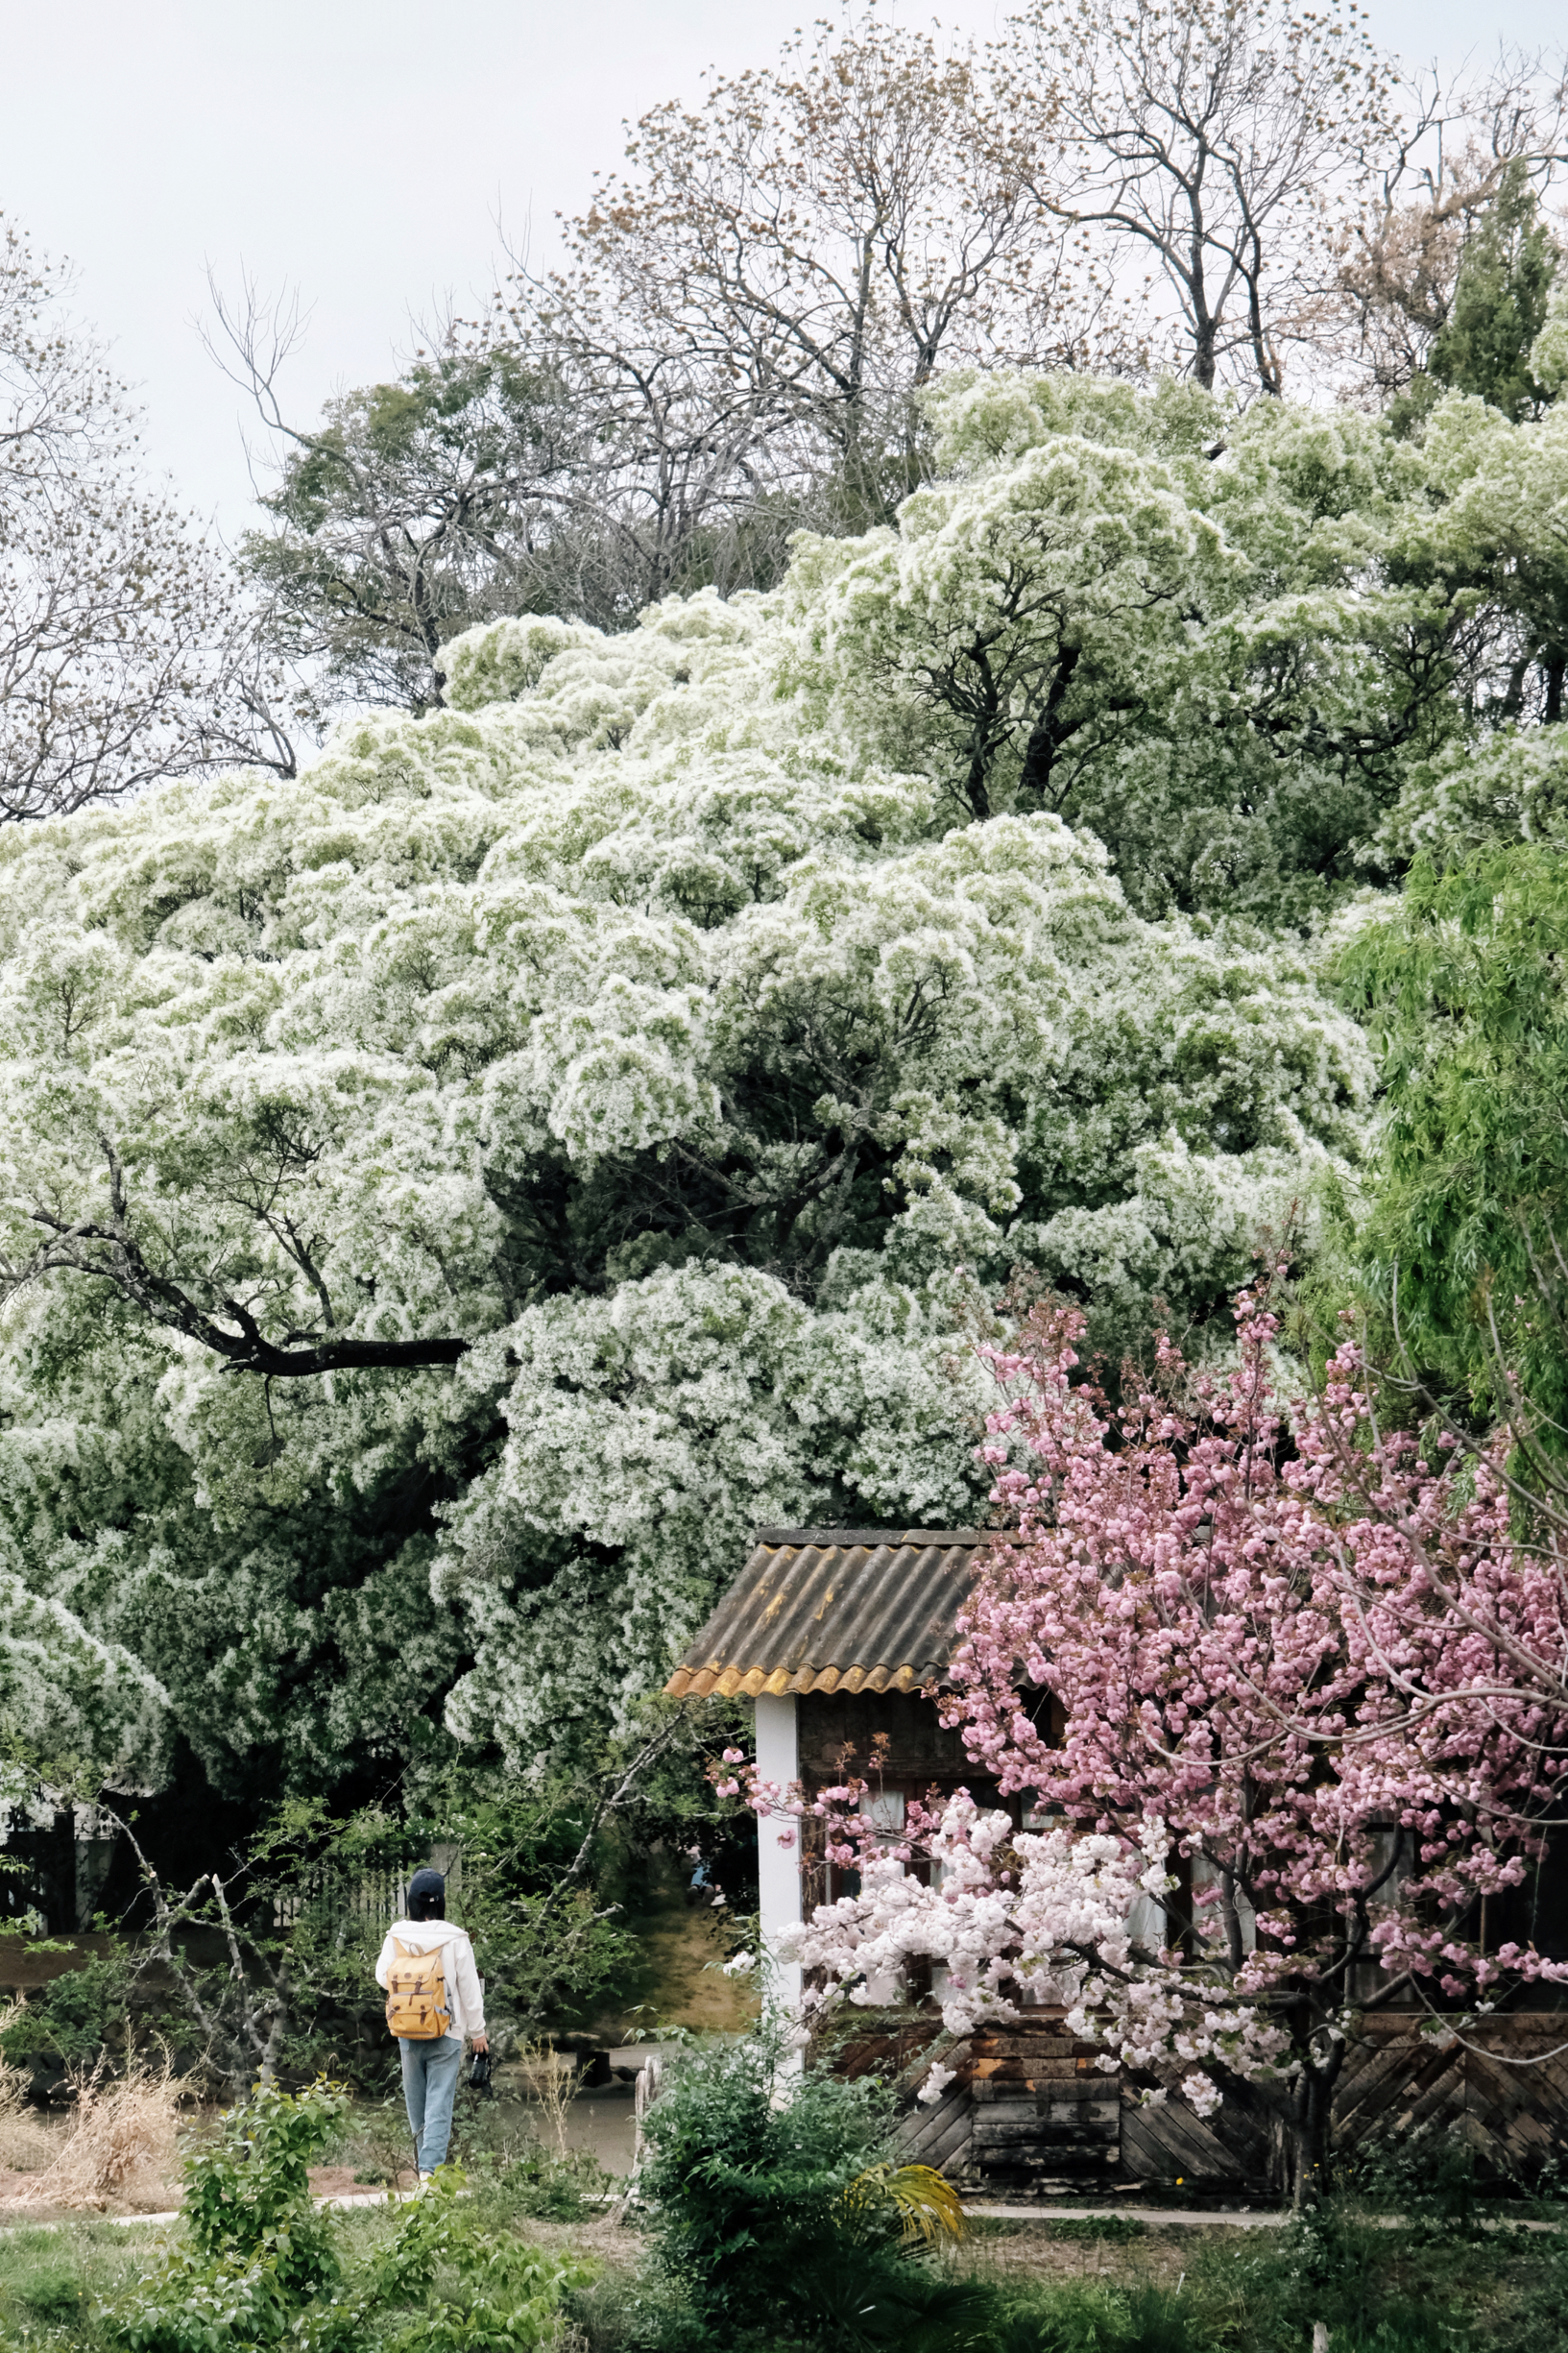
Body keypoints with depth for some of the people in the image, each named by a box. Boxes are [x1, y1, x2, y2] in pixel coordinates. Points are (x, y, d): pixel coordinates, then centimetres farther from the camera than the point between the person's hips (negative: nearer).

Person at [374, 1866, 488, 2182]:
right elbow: (470, 1989, -5)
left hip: (408, 2031, 2)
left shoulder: (396, 1937, -6)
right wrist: (477, 2031, 6)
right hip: (447, 2033, -2)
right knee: (440, 2101, -3)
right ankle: (430, 2166, -14)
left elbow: (383, 1976, 5)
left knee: (415, 2098, 17)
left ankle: (424, 2159, 29)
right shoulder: (456, 1940, -11)